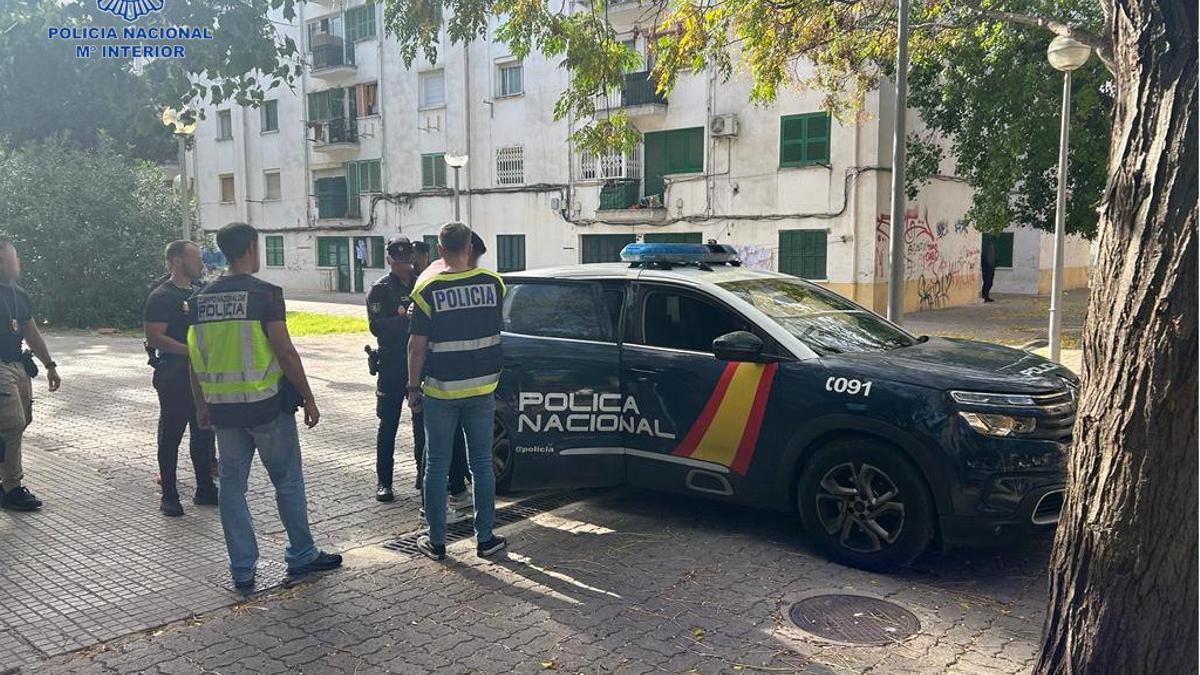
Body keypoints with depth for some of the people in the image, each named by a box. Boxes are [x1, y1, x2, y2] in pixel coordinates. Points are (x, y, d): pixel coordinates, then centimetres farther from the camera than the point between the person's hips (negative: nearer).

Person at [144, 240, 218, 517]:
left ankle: (205, 490, 22)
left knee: (203, 433, 12)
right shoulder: (162, 296, -11)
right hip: (174, 377, -8)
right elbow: (154, 338, -19)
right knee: (171, 435, 2)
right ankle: (169, 496, 12)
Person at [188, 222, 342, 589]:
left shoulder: (202, 298, 7)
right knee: (288, 482, 9)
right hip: (266, 404, -5)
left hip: (223, 409, 5)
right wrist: (308, 398, -7)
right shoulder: (264, 293, -12)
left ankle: (242, 569, 17)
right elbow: (284, 351, -15)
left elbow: (195, 359, 11)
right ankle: (301, 556, 20)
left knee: (232, 485, 12)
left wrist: (201, 404, 21)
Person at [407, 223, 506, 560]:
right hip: (482, 387, 2)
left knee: (437, 466, 9)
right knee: (482, 464, 11)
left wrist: (413, 386, 3)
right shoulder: (493, 283, -2)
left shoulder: (428, 289, -10)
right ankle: (485, 538, 16)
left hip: (440, 390, -2)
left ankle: (436, 540, 16)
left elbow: (417, 346, -8)